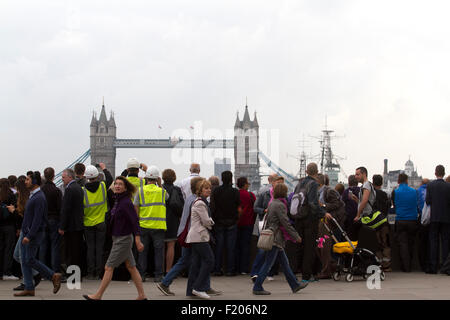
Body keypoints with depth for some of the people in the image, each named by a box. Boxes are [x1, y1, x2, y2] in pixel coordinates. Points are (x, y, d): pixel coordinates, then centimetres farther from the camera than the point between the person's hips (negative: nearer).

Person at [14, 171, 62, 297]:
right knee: (24, 261, 6)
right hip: (26, 233, 10)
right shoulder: (32, 196, 15)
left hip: (34, 234, -10)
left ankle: (54, 276, 2)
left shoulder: (39, 198, -16)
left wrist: (29, 236, -24)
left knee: (29, 260, -8)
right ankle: (29, 288, 9)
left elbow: (37, 219, -21)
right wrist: (25, 233, 18)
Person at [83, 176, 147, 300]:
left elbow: (135, 221, -21)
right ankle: (142, 295, 15)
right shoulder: (118, 200, 9)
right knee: (131, 267, 11)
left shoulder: (126, 203, -18)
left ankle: (98, 295, 6)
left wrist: (138, 241, -24)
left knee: (109, 268, -3)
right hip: (118, 238, 9)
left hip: (123, 239, -9)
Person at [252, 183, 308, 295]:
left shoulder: (272, 204, 12)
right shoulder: (280, 205, -16)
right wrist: (296, 236, -11)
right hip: (276, 238, -10)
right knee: (268, 264, -5)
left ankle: (295, 285, 20)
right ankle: (257, 287, -1)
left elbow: (266, 220, 19)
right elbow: (286, 223, -17)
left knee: (284, 263, 14)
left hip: (271, 235, 10)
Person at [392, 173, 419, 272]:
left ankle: (406, 267, -9)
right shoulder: (414, 191, 1)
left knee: (402, 244, -1)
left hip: (400, 221, -2)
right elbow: (416, 205, 13)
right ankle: (409, 265, 16)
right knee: (411, 244, 11)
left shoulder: (395, 192, -3)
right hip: (413, 220, 2)